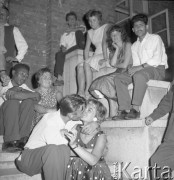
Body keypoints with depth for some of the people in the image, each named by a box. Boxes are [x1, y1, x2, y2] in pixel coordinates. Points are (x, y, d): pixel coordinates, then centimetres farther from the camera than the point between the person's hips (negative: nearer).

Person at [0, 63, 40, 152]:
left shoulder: (25, 87, 18)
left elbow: (38, 97, -3)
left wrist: (19, 89, -11)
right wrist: (32, 95, -13)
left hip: (21, 122, 3)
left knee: (29, 101, -19)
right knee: (12, 102, -27)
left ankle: (22, 139, -24)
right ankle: (10, 141, -31)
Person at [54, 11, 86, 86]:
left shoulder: (79, 27, 23)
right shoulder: (65, 34, 27)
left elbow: (83, 29, -3)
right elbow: (62, 45, 13)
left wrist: (72, 30, -4)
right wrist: (63, 48, -10)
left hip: (79, 48, -2)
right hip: (68, 51, 2)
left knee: (78, 32, -18)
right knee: (59, 54, -29)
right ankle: (59, 78, -36)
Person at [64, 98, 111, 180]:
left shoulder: (100, 136, -11)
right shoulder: (76, 129, -1)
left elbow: (93, 161, -27)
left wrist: (74, 145, -38)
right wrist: (88, 151, -19)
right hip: (77, 170, 2)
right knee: (75, 162, -29)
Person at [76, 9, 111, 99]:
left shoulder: (106, 27, -1)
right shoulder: (90, 32, 19)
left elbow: (104, 42, -15)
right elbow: (87, 49, 12)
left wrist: (105, 58, -26)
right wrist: (86, 60, -4)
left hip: (107, 56, -6)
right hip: (96, 56, 7)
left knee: (86, 63, -27)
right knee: (80, 66, -15)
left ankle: (87, 91, -27)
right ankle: (80, 92, -22)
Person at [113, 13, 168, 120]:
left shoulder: (155, 38, 5)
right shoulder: (134, 46, 22)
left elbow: (157, 59, -11)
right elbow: (136, 64, 16)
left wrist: (141, 67, -20)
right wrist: (133, 69, -8)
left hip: (158, 69, -6)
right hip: (141, 71, 6)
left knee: (139, 75, -38)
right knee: (119, 78, -16)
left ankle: (136, 109, -37)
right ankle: (126, 110, -26)